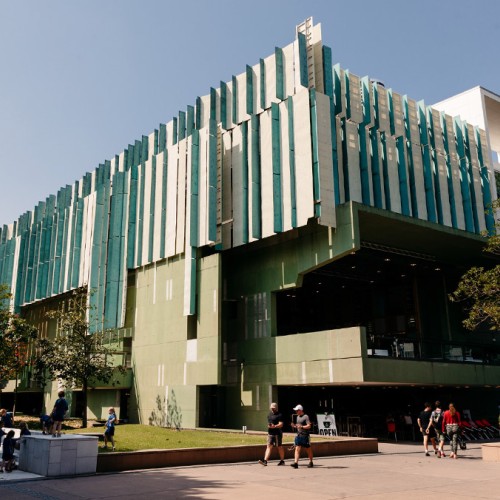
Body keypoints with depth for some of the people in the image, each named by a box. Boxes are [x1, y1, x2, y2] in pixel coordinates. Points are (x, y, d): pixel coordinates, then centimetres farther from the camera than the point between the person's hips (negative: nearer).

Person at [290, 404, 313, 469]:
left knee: (308, 449, 7)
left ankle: (311, 462, 22)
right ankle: (296, 463, -11)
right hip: (298, 435, 6)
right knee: (297, 449, -5)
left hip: (305, 435, -6)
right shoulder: (298, 417, 14)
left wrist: (301, 427, -27)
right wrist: (294, 426, 4)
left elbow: (309, 426, -16)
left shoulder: (306, 417, -9)